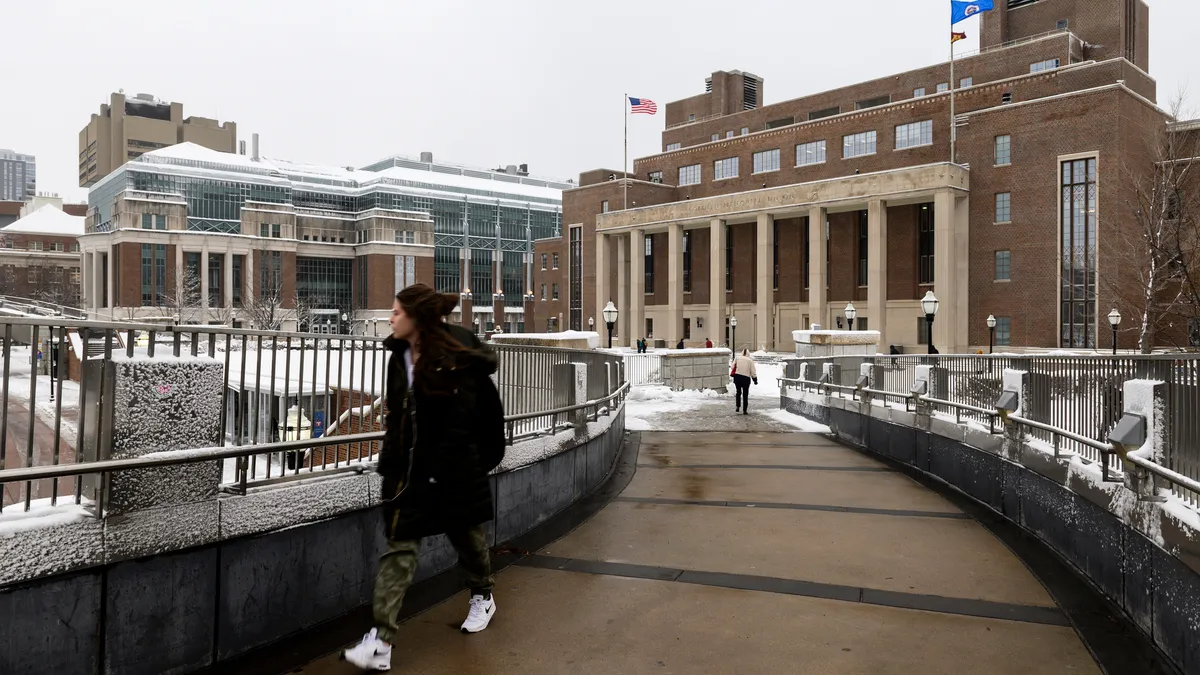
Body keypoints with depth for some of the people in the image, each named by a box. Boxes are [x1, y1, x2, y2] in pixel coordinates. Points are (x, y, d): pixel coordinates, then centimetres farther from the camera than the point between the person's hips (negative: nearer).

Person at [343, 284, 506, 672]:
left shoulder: (454, 360, -17)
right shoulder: (400, 357, 5)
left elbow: (459, 422, -19)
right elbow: (397, 414, 12)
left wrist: (440, 471, -20)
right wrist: (391, 462, 8)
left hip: (453, 470, -5)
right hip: (408, 467, 6)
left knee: (466, 535, 16)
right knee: (400, 547, -1)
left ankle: (483, 599, 43)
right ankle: (382, 643, -2)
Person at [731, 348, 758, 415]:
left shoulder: (737, 358, 5)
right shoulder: (750, 360, 0)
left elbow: (732, 367, 4)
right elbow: (753, 372, 0)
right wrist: (755, 379, 10)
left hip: (737, 377, 2)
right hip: (746, 378, -2)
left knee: (738, 392, 22)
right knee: (745, 394, 8)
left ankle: (737, 406, 15)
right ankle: (744, 410, 9)